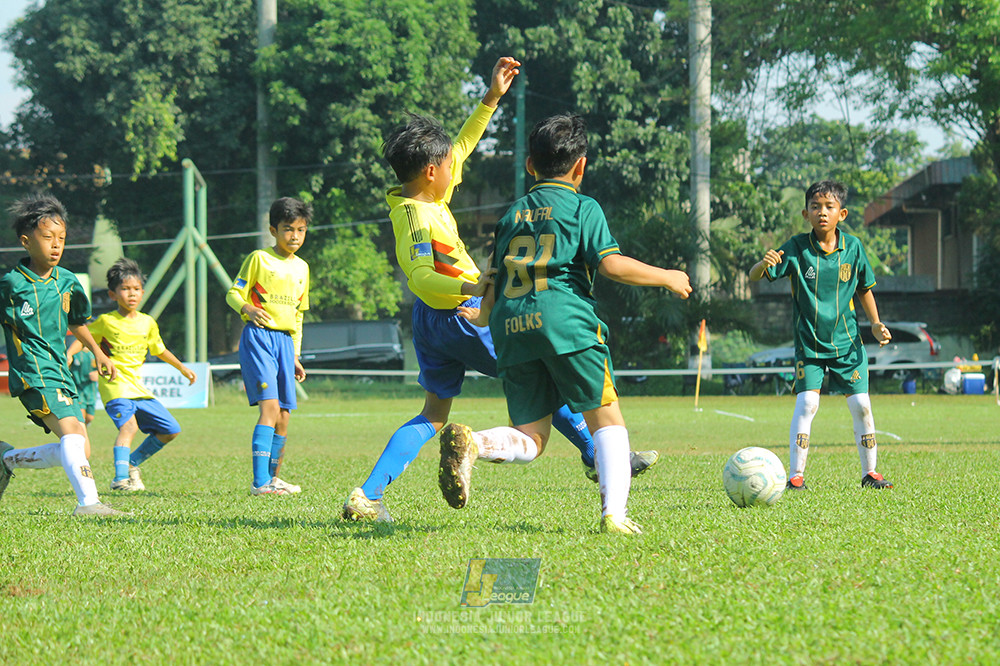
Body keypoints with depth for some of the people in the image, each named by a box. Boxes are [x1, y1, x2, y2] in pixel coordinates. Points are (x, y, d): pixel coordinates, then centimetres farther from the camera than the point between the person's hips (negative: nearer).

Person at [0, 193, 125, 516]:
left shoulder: (68, 282, 11)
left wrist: (97, 352, 28)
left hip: (61, 374, 7)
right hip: (34, 374, -7)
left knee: (80, 452, 1)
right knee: (72, 432, -27)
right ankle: (88, 502, -38)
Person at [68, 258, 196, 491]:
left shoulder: (148, 323, 11)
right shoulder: (106, 321, -3)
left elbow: (159, 350, 26)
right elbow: (82, 338, 3)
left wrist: (183, 368, 34)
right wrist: (68, 355, -16)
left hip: (138, 386, 6)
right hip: (114, 384, -6)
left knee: (171, 430, 6)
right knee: (129, 424, -31)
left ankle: (132, 463, 20)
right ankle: (121, 478, -34)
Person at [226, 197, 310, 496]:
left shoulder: (302, 268, 17)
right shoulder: (259, 259, -2)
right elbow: (233, 293, -3)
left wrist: (295, 355, 22)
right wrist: (248, 309, -25)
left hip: (284, 341, 7)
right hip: (258, 337, -7)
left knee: (283, 415, 6)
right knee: (270, 407, -19)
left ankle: (273, 477, 21)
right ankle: (260, 482, -23)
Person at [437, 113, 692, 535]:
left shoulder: (512, 214, 22)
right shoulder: (583, 208, 6)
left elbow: (495, 281, 23)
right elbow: (611, 264, -6)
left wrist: (483, 315, 43)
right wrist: (666, 277, 7)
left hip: (511, 327, 5)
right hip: (565, 319, -5)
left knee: (531, 439, 6)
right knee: (606, 419, 6)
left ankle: (470, 443, -24)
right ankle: (613, 513, -9)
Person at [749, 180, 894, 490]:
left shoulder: (852, 247, -3)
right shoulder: (796, 248, -10)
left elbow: (864, 288, 13)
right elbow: (754, 276, -16)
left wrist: (875, 324, 2)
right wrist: (763, 264, -38)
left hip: (847, 341, 2)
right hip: (809, 343, -2)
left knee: (861, 405, 0)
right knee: (807, 402, -15)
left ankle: (869, 472, 15)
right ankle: (795, 474, -8)